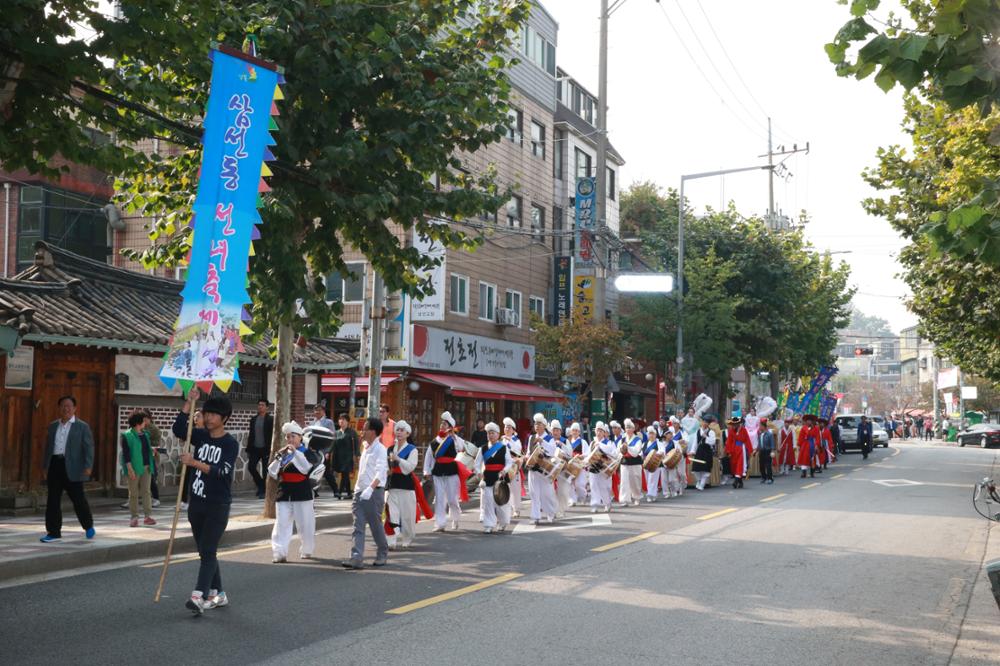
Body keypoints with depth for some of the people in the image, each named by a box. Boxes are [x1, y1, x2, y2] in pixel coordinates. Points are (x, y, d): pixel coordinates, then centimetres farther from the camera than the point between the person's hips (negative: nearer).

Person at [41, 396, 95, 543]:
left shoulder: (82, 427, 1)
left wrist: (88, 466, -16)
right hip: (54, 466, 5)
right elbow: (48, 447, 19)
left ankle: (88, 526, 19)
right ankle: (53, 532, 10)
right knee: (53, 500, 3)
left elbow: (88, 447, -5)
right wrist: (46, 468, 15)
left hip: (72, 468, -4)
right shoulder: (53, 426, 16)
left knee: (78, 499, -1)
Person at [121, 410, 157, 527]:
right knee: (134, 493, 2)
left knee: (146, 491, 2)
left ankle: (148, 516, 3)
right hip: (134, 468, -5)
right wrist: (130, 469, -18)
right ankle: (134, 517, 8)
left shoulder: (145, 434, 13)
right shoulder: (127, 435, -8)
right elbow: (126, 453, -12)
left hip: (146, 467, 5)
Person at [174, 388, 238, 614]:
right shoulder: (201, 436, 7)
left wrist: (195, 463, -30)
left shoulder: (230, 443, -8)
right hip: (196, 503, 6)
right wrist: (189, 402, -12)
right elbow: (178, 429, -7)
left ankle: (198, 596, -21)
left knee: (208, 551, -13)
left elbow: (221, 472, -19)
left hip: (218, 506, -6)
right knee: (204, 551, 12)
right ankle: (218, 594, 22)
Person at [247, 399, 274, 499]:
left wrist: (271, 449, -13)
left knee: (265, 470, 0)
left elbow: (272, 435, -6)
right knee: (251, 466, -5)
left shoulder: (271, 419, -4)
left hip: (265, 449, -4)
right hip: (255, 448, 4)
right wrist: (248, 449, 8)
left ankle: (263, 491, 9)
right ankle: (261, 485, 16)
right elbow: (251, 434, 13)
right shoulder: (253, 419, 10)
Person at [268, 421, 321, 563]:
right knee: (281, 524, -7)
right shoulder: (281, 453, 11)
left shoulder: (308, 452, 0)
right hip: (284, 494, 3)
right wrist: (278, 457, -9)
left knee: (305, 525, 7)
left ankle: (306, 551, 25)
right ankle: (279, 553, -11)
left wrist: (295, 452, -19)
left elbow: (306, 468, -18)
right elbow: (272, 473, 4)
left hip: (303, 495, -3)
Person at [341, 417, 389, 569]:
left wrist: (370, 489, -34)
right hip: (360, 491, 7)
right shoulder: (366, 447, 14)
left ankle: (382, 555, 22)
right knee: (358, 525, -3)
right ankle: (356, 558, -9)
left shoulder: (380, 449, -11)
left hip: (374, 492, -7)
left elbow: (380, 472, -22)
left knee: (375, 525, 4)